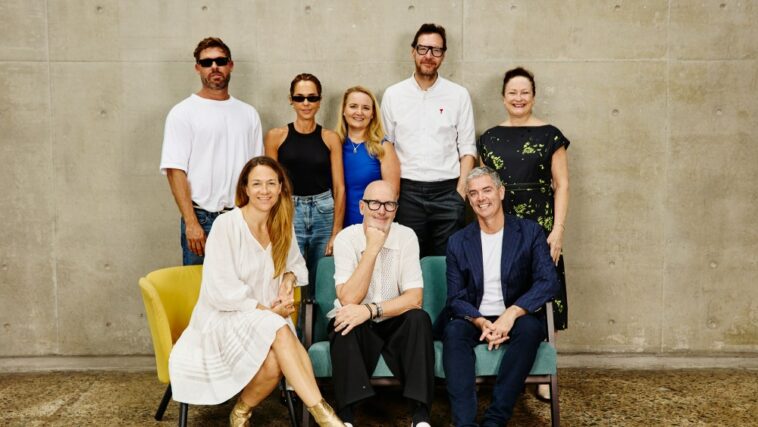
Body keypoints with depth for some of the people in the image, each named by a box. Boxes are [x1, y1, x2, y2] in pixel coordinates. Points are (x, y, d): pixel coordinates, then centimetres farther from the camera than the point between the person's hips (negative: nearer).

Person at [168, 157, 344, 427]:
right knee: (280, 331, -35)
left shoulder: (282, 226, 6)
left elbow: (297, 263, 23)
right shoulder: (226, 225, -11)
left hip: (271, 319, 5)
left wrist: (290, 276, -1)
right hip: (224, 320, -5)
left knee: (277, 361, -31)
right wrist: (266, 310, -16)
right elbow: (220, 291, -15)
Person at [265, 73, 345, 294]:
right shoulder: (276, 136, 2)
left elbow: (339, 188, 3)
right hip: (289, 212, -1)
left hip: (324, 213, 1)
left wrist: (336, 233, -2)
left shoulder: (330, 138, 4)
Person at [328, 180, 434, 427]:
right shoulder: (346, 238, -11)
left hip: (394, 325, 1)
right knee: (345, 323, -32)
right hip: (357, 326, -1)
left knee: (419, 318, -28)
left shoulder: (406, 236, -7)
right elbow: (348, 300, -22)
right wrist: (372, 248, -25)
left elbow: (415, 298, -15)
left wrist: (371, 310, -30)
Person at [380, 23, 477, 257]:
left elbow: (467, 148, 4)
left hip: (447, 191, 0)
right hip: (407, 191, 0)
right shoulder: (393, 94, 5)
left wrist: (461, 191, -4)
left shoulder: (459, 95, 3)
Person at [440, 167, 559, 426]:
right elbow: (455, 298, 1)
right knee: (454, 331, -30)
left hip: (516, 319, -1)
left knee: (530, 327, -33)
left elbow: (549, 282, -10)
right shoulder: (458, 242, 6)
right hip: (473, 320, 1)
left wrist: (511, 313, -24)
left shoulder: (529, 232, 2)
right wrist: (481, 322, -20)